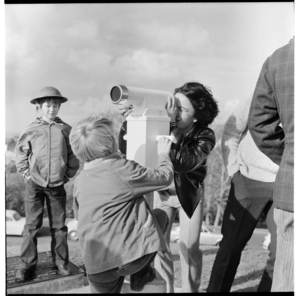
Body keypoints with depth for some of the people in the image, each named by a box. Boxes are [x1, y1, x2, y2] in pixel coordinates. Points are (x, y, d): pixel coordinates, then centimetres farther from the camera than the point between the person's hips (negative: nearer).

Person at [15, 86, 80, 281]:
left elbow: (74, 154, 6)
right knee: (32, 225, 3)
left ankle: (61, 262, 21)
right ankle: (27, 264, 14)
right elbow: (21, 152, 8)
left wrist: (68, 174, 3)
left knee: (59, 226, 8)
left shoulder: (66, 130, -2)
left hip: (57, 186, 1)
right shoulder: (31, 130, -2)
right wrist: (26, 173, 2)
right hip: (35, 185, 0)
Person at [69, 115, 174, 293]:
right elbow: (164, 177, 1)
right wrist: (163, 154, 19)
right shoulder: (122, 168, -10)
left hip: (97, 262, 5)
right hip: (132, 253, -4)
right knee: (160, 216, 18)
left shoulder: (80, 181, 9)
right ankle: (141, 273, 17)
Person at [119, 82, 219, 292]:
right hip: (162, 192, 2)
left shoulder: (205, 137, -25)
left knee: (189, 247, 1)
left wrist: (171, 127, -47)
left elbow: (182, 163, -43)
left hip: (190, 194, -2)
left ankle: (191, 289, 24)